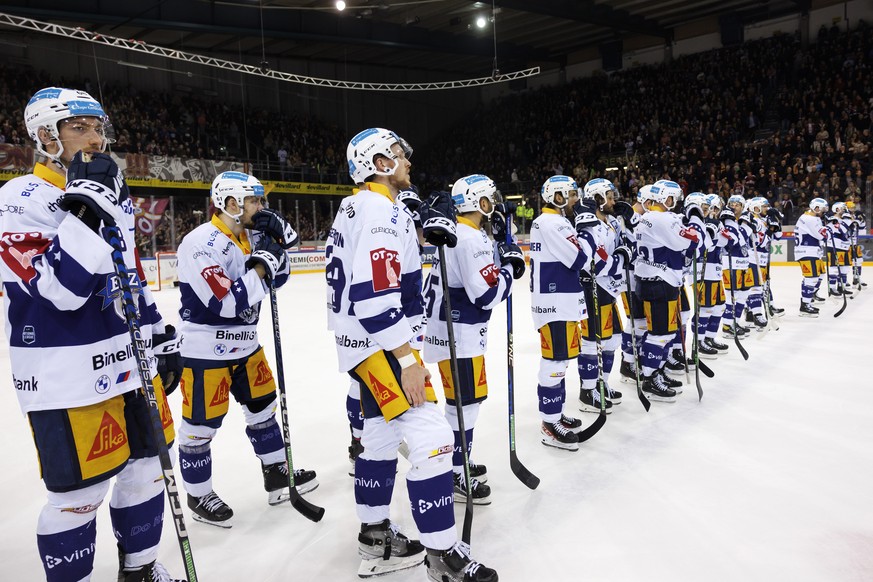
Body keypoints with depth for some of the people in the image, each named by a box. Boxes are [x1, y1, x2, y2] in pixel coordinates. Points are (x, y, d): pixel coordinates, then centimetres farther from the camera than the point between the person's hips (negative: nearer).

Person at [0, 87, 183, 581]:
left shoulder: (113, 194, 12)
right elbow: (61, 287, -25)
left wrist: (161, 336, 15)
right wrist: (86, 204, -26)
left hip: (131, 362, 7)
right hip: (68, 380, -7)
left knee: (145, 469, 16)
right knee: (80, 494, 3)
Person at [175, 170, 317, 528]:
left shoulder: (249, 236, 4)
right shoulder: (201, 243, -23)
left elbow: (277, 278, 8)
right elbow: (228, 303, -29)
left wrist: (278, 238, -7)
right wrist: (261, 264, -22)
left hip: (244, 344, 9)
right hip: (205, 351, -9)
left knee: (262, 406, 16)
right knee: (201, 425, 5)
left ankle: (277, 474, 31)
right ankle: (199, 496, 24)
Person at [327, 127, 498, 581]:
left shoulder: (360, 206, 15)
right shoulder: (380, 211, -17)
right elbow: (374, 296, -26)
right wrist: (407, 359, -24)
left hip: (369, 343, 11)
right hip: (379, 344, -11)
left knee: (381, 435, 17)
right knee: (430, 436, -10)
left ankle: (376, 538, 30)